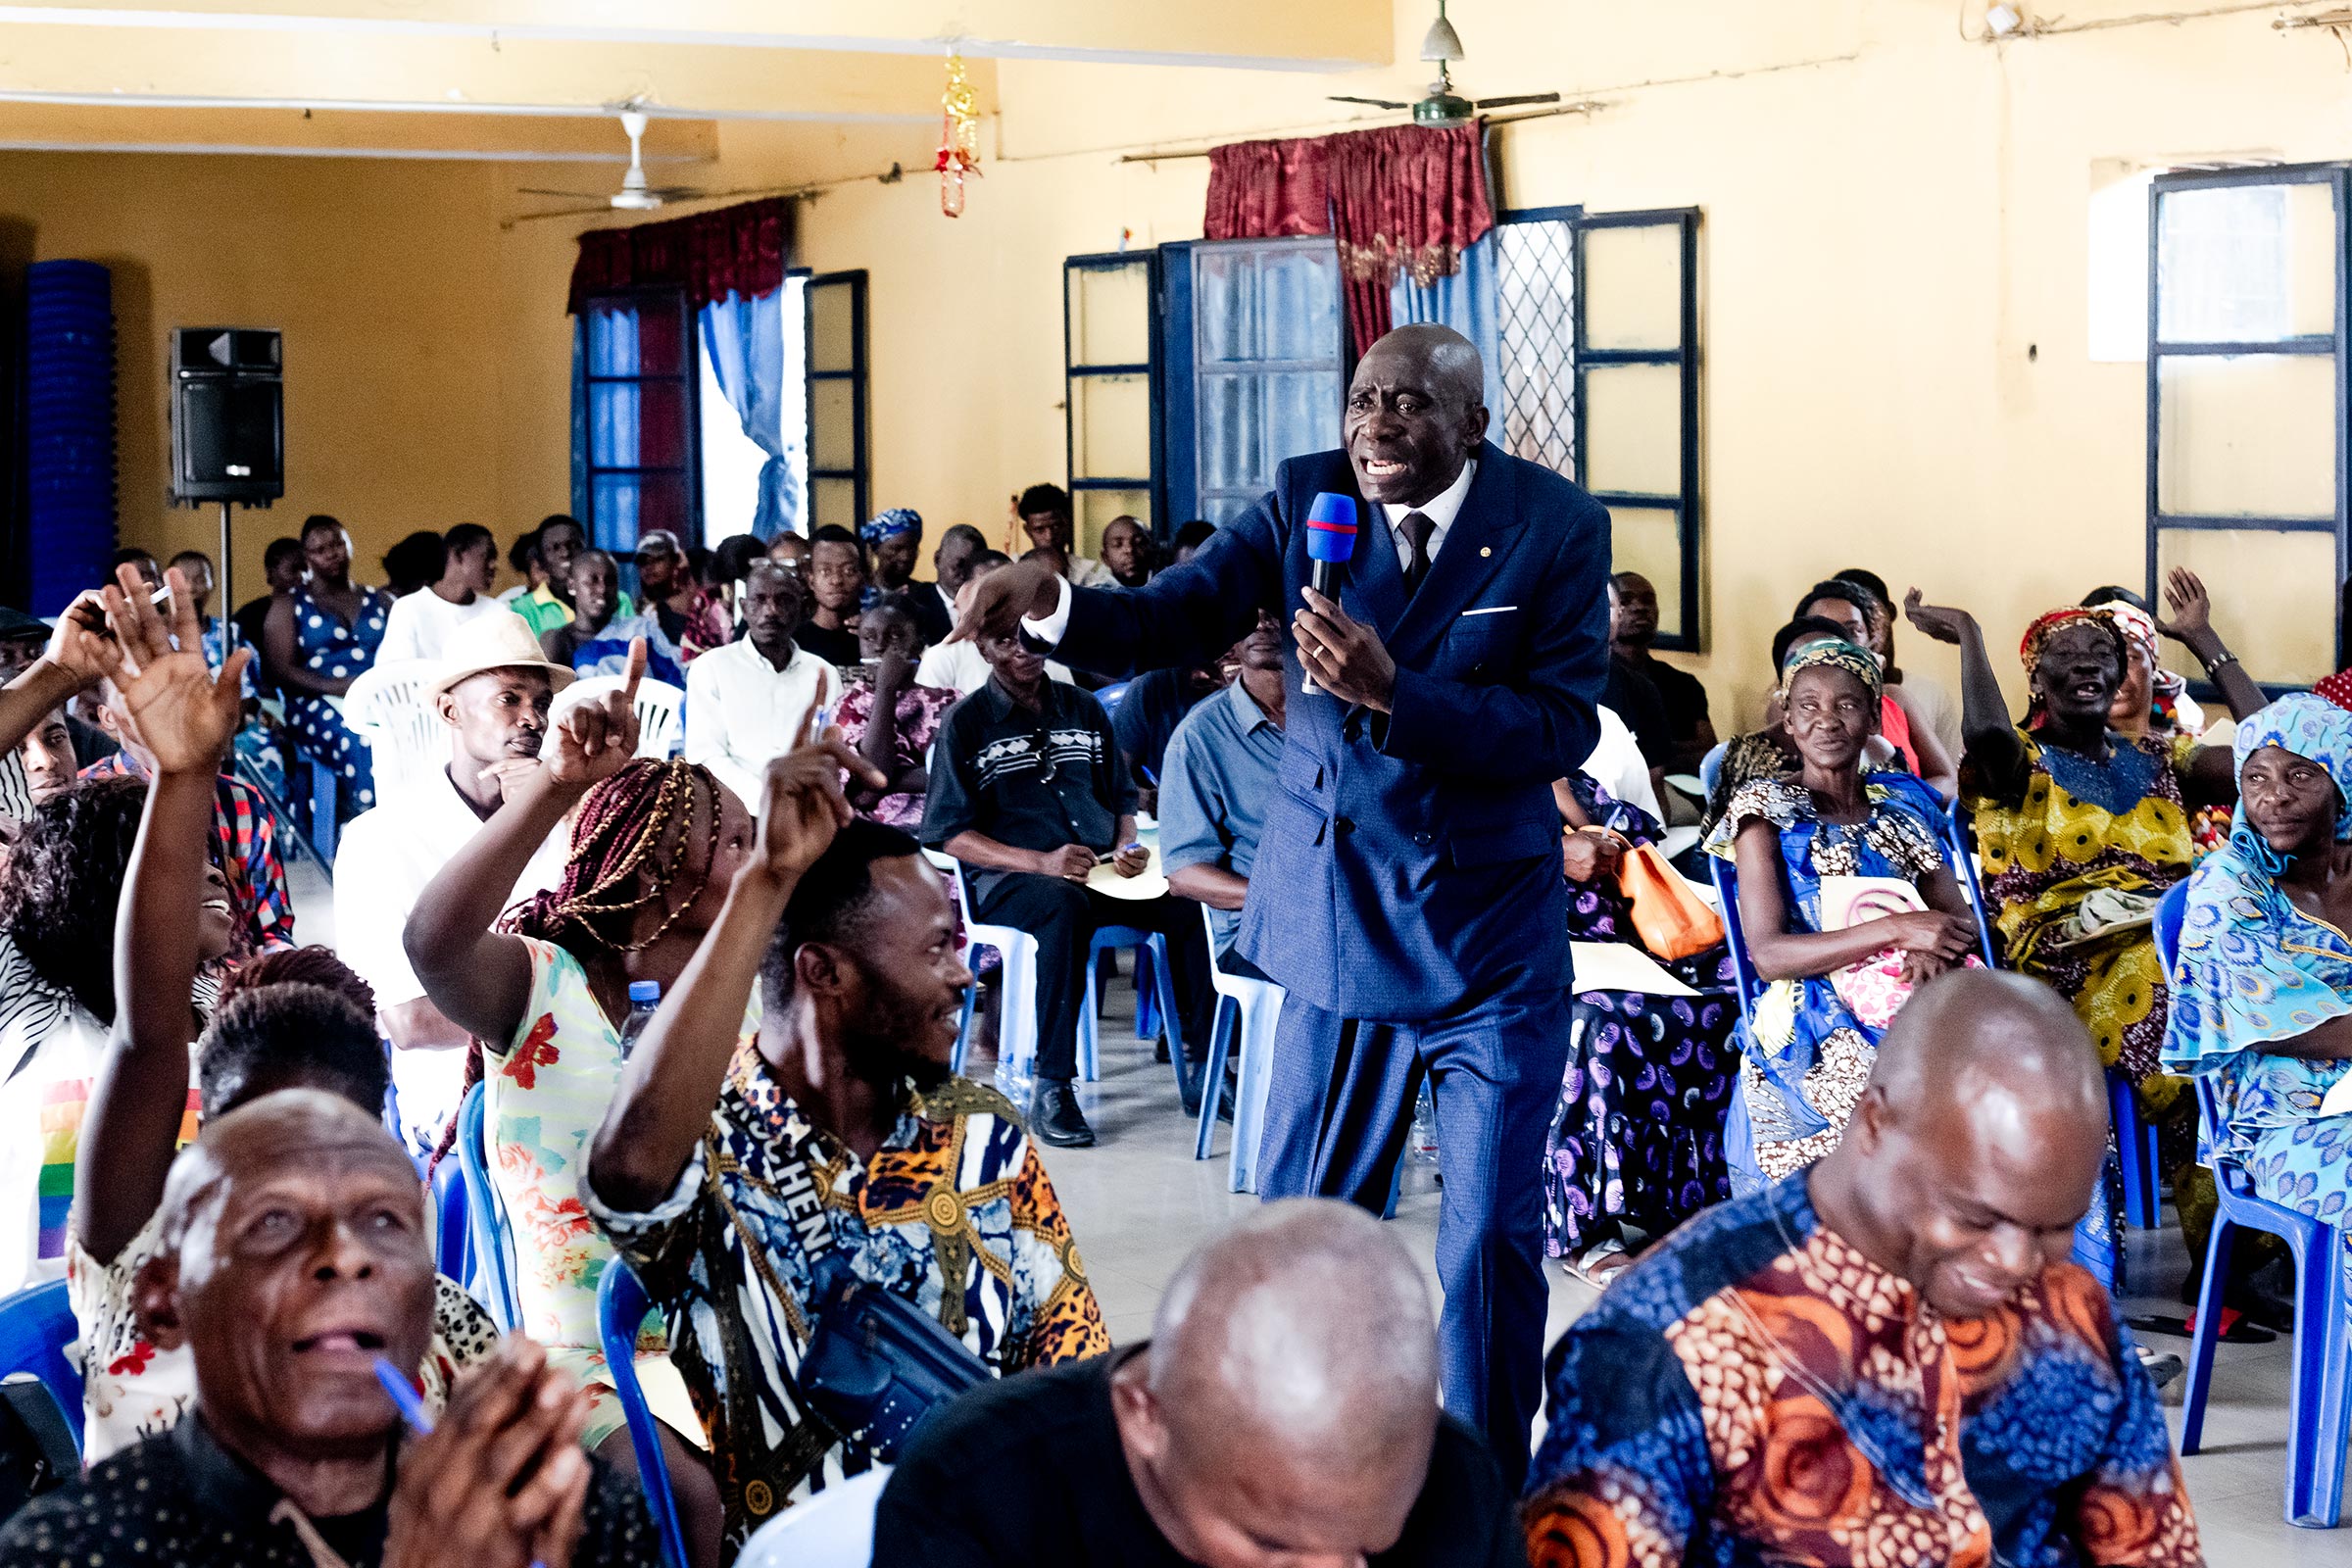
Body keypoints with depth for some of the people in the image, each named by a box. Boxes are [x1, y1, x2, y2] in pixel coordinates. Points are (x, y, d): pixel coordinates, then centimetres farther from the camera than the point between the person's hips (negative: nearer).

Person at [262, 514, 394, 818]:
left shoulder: (380, 601, 24)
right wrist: (338, 687, -12)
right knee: (362, 744, -37)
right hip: (319, 705, -2)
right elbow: (280, 671, 3)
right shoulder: (288, 606, 15)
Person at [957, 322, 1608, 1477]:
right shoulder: (1309, 498, -2)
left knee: (1491, 1236, 5)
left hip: (1496, 938, -2)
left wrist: (1393, 691, -28)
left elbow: (1564, 726, -16)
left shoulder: (1554, 526, -9)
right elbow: (1174, 620, -11)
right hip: (1339, 922, 2)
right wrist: (1052, 603, -31)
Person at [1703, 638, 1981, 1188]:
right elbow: (1768, 956, -8)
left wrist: (1935, 949, -13)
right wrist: (1895, 929, -17)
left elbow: (1961, 917, 12)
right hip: (1812, 1027, -4)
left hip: (1913, 1008, 4)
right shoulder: (1766, 808, 3)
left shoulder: (1903, 801, 18)